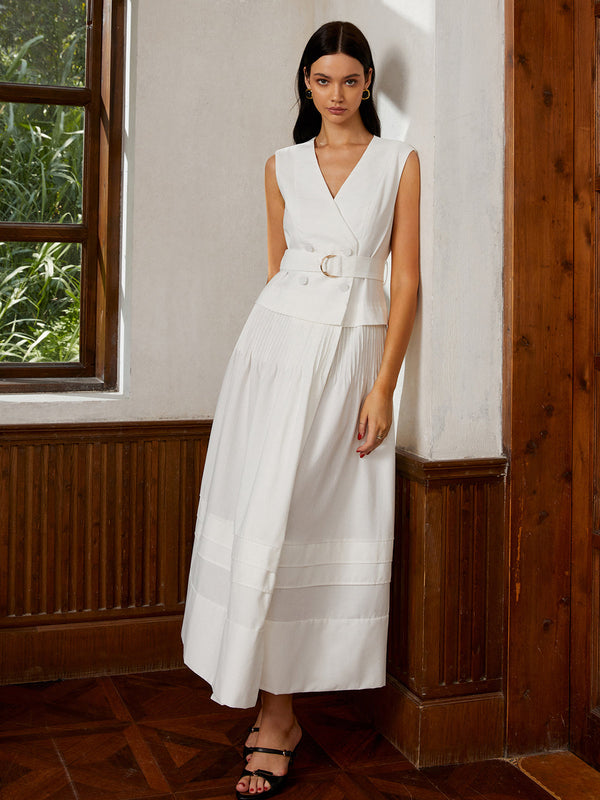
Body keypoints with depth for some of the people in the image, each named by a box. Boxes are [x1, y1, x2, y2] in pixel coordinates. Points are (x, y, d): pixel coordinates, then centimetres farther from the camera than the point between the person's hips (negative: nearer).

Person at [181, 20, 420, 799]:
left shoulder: (399, 162, 5)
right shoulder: (283, 166, 11)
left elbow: (405, 277, 0)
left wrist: (383, 386, -7)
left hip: (356, 352, -1)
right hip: (280, 344, 2)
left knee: (335, 524, -2)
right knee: (266, 515, -4)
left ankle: (278, 709, 10)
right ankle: (275, 713, 8)